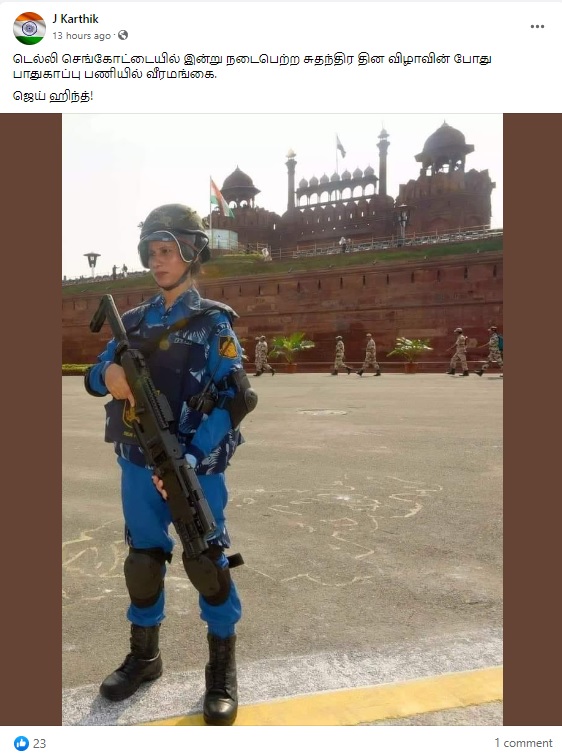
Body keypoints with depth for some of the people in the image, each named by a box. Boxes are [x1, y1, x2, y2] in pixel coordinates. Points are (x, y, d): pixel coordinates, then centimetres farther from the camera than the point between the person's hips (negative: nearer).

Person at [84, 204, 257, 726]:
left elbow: (233, 401, -12)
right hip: (138, 466, 5)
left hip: (194, 467, -4)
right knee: (143, 557, 15)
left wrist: (191, 461, -23)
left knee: (207, 561, 3)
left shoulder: (213, 323, -5)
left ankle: (222, 665, 23)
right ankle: (144, 653, 36)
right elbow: (95, 375, 13)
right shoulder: (135, 320, 10)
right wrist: (107, 373, -13)